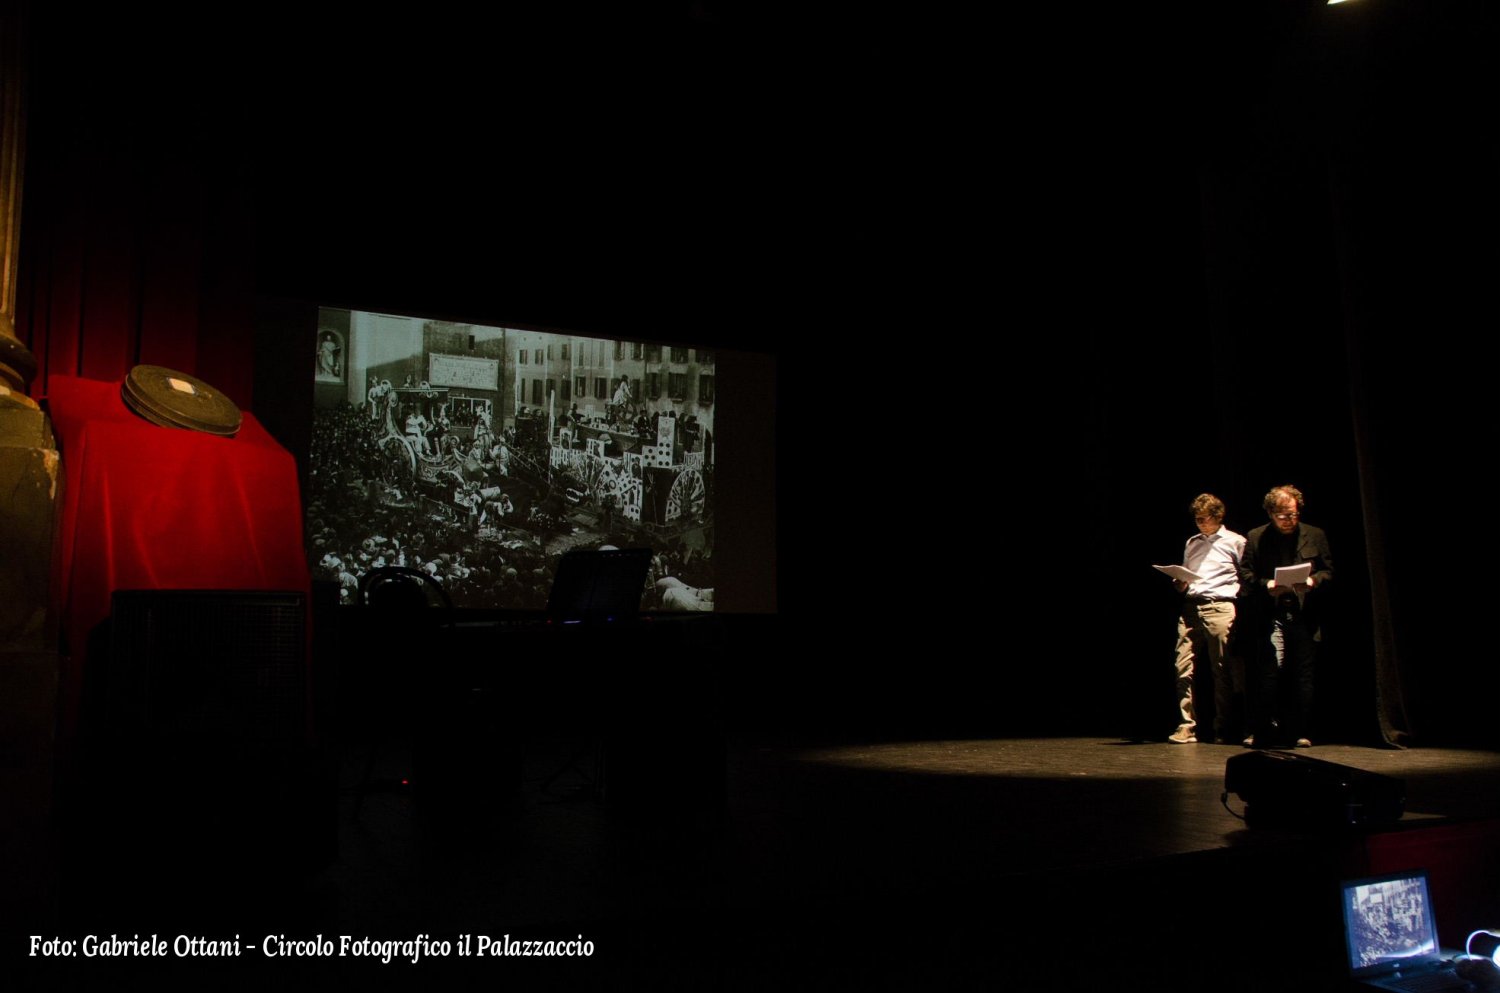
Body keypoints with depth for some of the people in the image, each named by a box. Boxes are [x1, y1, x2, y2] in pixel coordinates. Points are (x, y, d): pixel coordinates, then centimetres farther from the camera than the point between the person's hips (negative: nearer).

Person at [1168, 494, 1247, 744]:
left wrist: (1238, 599, -9)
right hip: (1190, 606, 4)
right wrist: (1180, 585, 6)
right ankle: (1187, 726, -4)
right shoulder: (1192, 543, 22)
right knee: (1183, 667, -7)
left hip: (1219, 607, -4)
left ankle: (1221, 729, 8)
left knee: (1222, 670, -1)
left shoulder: (1235, 542, 7)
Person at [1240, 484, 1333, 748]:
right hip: (1271, 617, -1)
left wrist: (1313, 580, -10)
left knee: (1303, 677, 4)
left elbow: (1329, 571, 11)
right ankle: (1261, 731, 1)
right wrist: (1267, 584, -13)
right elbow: (1245, 575, 5)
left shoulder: (1315, 535, 10)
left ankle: (1299, 733, 14)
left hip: (1305, 616, 2)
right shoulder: (1256, 538, 7)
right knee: (1269, 672, -9)